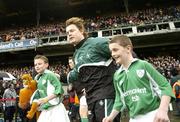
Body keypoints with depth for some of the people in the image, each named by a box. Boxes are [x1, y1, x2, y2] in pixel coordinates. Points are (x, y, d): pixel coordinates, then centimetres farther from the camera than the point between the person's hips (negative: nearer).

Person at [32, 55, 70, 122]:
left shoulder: (50, 74, -10)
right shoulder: (38, 78, 12)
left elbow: (59, 90, -19)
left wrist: (46, 99, -25)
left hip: (55, 108, -7)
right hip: (45, 110, 7)